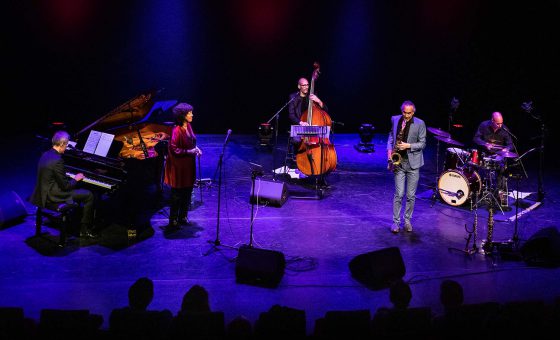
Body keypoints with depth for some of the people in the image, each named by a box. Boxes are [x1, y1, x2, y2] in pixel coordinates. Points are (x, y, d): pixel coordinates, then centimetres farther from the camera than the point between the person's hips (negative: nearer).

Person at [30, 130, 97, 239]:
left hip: (43, 192, 10)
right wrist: (76, 179, -1)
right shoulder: (57, 160, -23)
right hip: (52, 197, -10)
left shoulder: (46, 154, 5)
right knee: (89, 196, -4)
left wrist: (72, 178, 10)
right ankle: (84, 229, 4)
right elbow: (65, 186, -19)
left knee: (77, 189, 29)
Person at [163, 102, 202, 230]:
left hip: (189, 164, 8)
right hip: (179, 166, -8)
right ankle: (173, 222, 10)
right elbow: (174, 150, -23)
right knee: (177, 194, 0)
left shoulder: (188, 126, 3)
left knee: (187, 192, 17)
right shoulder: (177, 130, -23)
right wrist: (189, 152, -23)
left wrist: (196, 149, 0)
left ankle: (183, 217, 31)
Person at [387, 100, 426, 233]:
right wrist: (389, 150, 1)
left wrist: (408, 146, -18)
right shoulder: (395, 119, 3)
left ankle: (407, 220, 19)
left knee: (411, 195, 5)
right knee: (399, 194, -2)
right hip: (399, 162, 1)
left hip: (413, 163, -1)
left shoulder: (420, 124, -6)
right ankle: (396, 222, 5)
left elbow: (422, 143, -4)